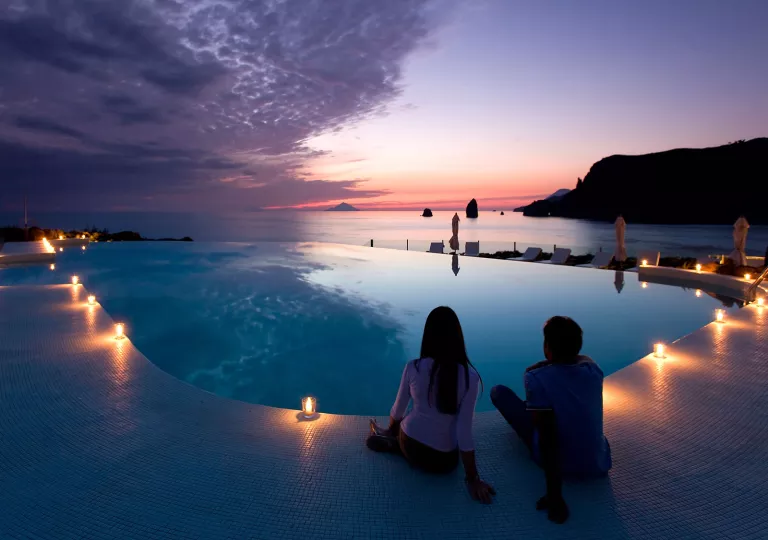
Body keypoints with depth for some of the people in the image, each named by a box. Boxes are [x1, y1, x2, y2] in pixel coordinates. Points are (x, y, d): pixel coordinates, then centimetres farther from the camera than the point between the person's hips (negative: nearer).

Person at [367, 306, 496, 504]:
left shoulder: (413, 368, -15)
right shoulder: (470, 376, -21)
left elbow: (397, 411, -1)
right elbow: (464, 430, -19)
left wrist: (390, 430, 22)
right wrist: (472, 479, -8)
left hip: (409, 443, 4)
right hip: (442, 460, -3)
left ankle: (388, 440, 14)